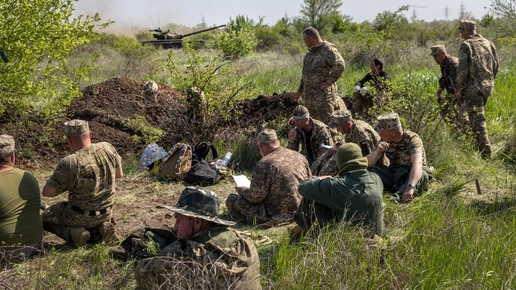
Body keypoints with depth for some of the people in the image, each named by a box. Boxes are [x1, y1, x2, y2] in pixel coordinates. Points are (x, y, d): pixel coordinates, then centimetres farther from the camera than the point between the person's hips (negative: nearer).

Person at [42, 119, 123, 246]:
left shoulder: (69, 163, -25)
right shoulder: (108, 148, -11)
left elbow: (47, 192, -17)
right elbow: (119, 174, 6)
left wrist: (66, 187, 0)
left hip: (78, 216, -5)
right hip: (106, 214, 5)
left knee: (45, 217, 22)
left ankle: (73, 232, -3)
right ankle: (100, 230, 6)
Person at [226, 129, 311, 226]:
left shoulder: (264, 164, -18)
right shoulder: (300, 156, 3)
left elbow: (255, 198, -12)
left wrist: (243, 191, 11)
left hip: (279, 215, -8)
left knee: (232, 200, -1)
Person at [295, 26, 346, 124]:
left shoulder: (328, 49, -12)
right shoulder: (310, 52, 16)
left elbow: (340, 65, -25)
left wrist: (329, 82, -21)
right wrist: (300, 90, 22)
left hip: (323, 93, -9)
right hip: (309, 95, 9)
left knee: (326, 122, -9)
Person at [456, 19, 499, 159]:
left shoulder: (466, 45, -9)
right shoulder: (488, 43, 11)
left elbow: (462, 69, -14)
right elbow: (495, 66, 15)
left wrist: (459, 89, -8)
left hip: (473, 86, -7)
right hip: (487, 86, 7)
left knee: (477, 119, -6)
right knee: (478, 117, 21)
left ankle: (486, 154, -10)